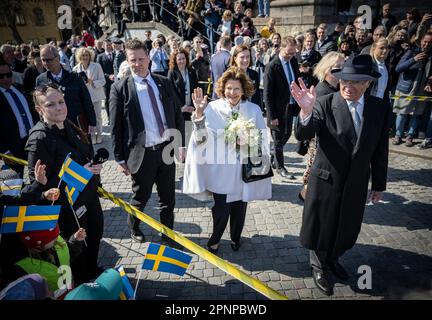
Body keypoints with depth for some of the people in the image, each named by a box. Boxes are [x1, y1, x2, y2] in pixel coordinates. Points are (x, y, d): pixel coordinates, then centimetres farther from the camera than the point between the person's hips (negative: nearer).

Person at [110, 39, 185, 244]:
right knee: (141, 196, 15)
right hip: (142, 153, -3)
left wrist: (181, 144, 6)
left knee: (168, 196, 16)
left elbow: (178, 115, 9)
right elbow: (116, 127, -5)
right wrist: (120, 158, -5)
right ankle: (133, 228, 43)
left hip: (167, 148, 4)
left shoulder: (164, 83, 4)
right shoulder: (120, 88, -6)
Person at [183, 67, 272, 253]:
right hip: (220, 169, -1)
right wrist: (199, 114, -22)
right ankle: (215, 239, 31)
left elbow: (262, 140, 3)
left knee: (239, 207, 14)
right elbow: (202, 138, -11)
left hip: (244, 168, 2)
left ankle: (235, 237, 43)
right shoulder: (212, 108, -6)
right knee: (221, 209, 0)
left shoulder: (254, 110, -3)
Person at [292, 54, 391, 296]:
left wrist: (379, 185, 6)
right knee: (322, 227, 14)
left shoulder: (381, 108, -6)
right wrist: (306, 111, -49)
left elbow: (380, 150, 1)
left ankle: (333, 259, 50)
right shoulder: (325, 104, -17)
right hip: (326, 180, -3)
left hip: (357, 183, 4)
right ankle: (319, 267, 41)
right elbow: (303, 135, -29)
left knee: (347, 228, 21)